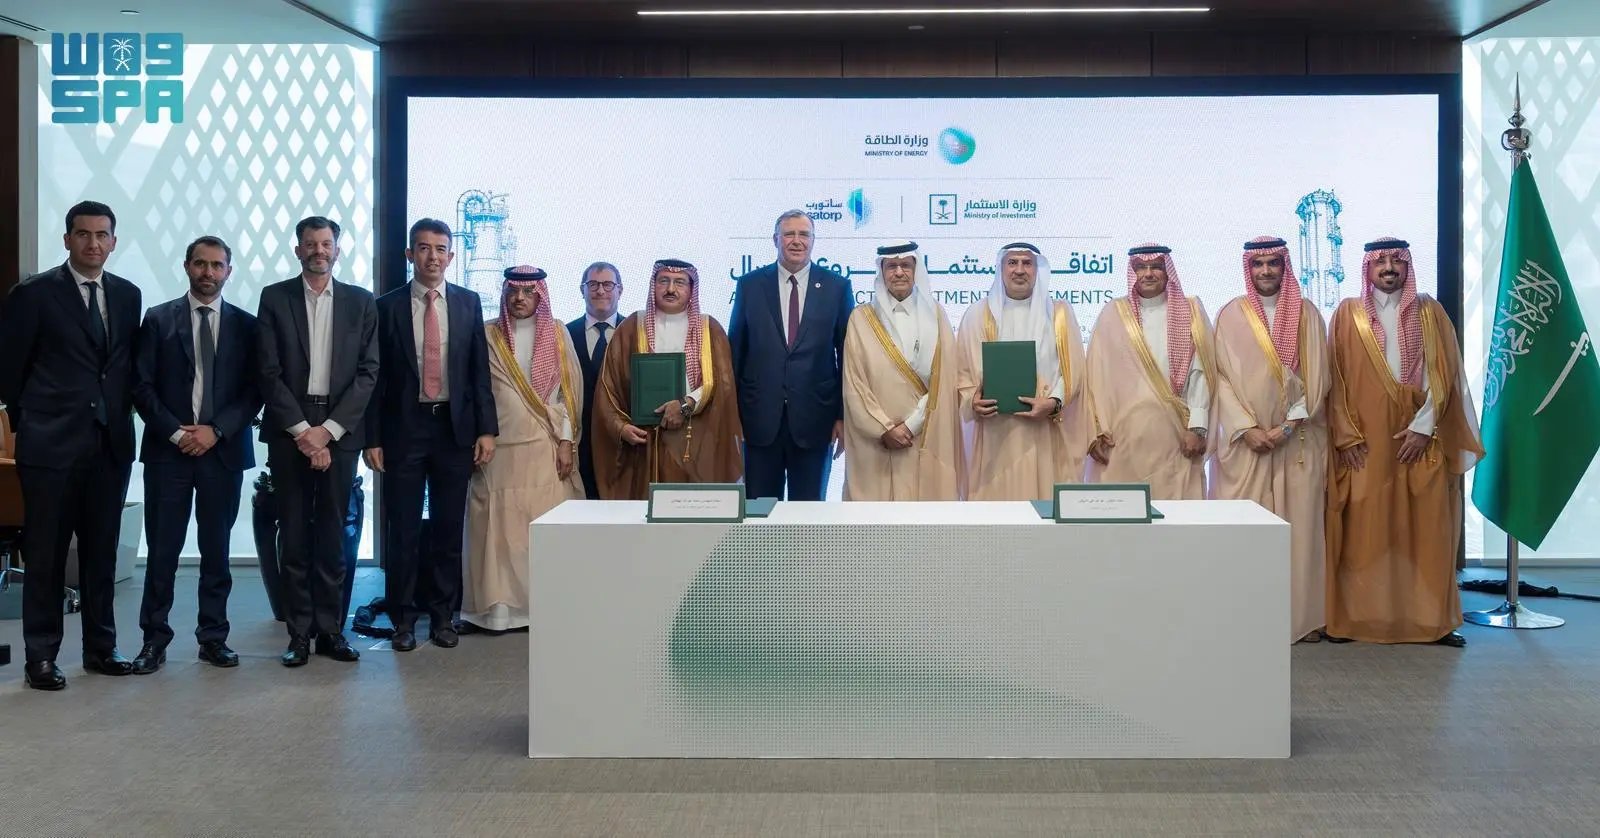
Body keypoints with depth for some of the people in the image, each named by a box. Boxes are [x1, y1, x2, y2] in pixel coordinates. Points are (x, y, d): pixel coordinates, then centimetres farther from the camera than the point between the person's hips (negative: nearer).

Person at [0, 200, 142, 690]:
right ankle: (40, 657, 10)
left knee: (101, 553, 10)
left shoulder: (127, 295, 9)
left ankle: (100, 648, 19)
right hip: (51, 445, -4)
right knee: (46, 556, 2)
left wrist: (121, 412, 8)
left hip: (111, 444, 4)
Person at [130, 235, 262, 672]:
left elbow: (255, 391, 2)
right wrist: (175, 432, -10)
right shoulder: (158, 320, 5)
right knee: (162, 549, 1)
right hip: (167, 449, -1)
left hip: (224, 451, 1)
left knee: (216, 549, 7)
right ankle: (154, 639, 10)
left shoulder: (246, 325, 6)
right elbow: (142, 386, 1)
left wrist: (216, 430, -9)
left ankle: (213, 636, 15)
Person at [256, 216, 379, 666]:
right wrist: (301, 430, -9)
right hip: (289, 430, -1)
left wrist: (328, 429, -8)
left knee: (333, 534, 4)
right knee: (294, 536, 2)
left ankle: (331, 629, 10)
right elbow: (269, 372, -1)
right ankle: (299, 633, 8)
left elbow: (368, 372, 1)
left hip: (340, 431, 1)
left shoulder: (361, 302, 7)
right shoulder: (274, 298, 4)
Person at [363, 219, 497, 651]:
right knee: (402, 529, 4)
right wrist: (372, 438, -4)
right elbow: (377, 376, 1)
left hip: (455, 428, 1)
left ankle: (443, 616, 18)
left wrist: (486, 429, -2)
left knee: (449, 528, 7)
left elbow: (480, 370, 5)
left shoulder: (468, 303, 6)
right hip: (403, 429, -1)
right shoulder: (387, 306, 1)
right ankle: (403, 618, 15)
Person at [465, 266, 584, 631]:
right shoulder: (487, 335, 7)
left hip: (546, 449, 0)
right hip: (499, 448, 0)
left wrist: (566, 442, -2)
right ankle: (499, 606, 4)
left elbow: (568, 392, 5)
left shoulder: (557, 335, 7)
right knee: (499, 527, -1)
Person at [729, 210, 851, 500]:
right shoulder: (750, 285, 4)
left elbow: (846, 354, 3)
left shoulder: (837, 287, 2)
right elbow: (735, 351, 6)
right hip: (760, 418, 1)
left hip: (813, 419, 0)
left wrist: (843, 414, 0)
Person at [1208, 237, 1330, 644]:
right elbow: (1222, 377, 0)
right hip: (1246, 439, -1)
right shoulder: (1232, 314, 5)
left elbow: (1316, 377, 1)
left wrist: (1289, 424, -10)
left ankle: (1302, 615, 6)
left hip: (1297, 439, 1)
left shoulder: (1306, 314, 6)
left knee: (1299, 524, 0)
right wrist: (1246, 428, -11)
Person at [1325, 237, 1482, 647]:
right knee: (1362, 529, -2)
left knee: (1426, 528, -1)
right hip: (1364, 440, -1)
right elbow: (1337, 378, 2)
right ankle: (1354, 617, 3)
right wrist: (1346, 435, -7)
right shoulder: (1348, 314, 6)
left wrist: (1423, 426, -9)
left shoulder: (1429, 312, 8)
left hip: (1420, 437, 1)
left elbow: (1443, 374, 2)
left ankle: (1430, 618, 5)